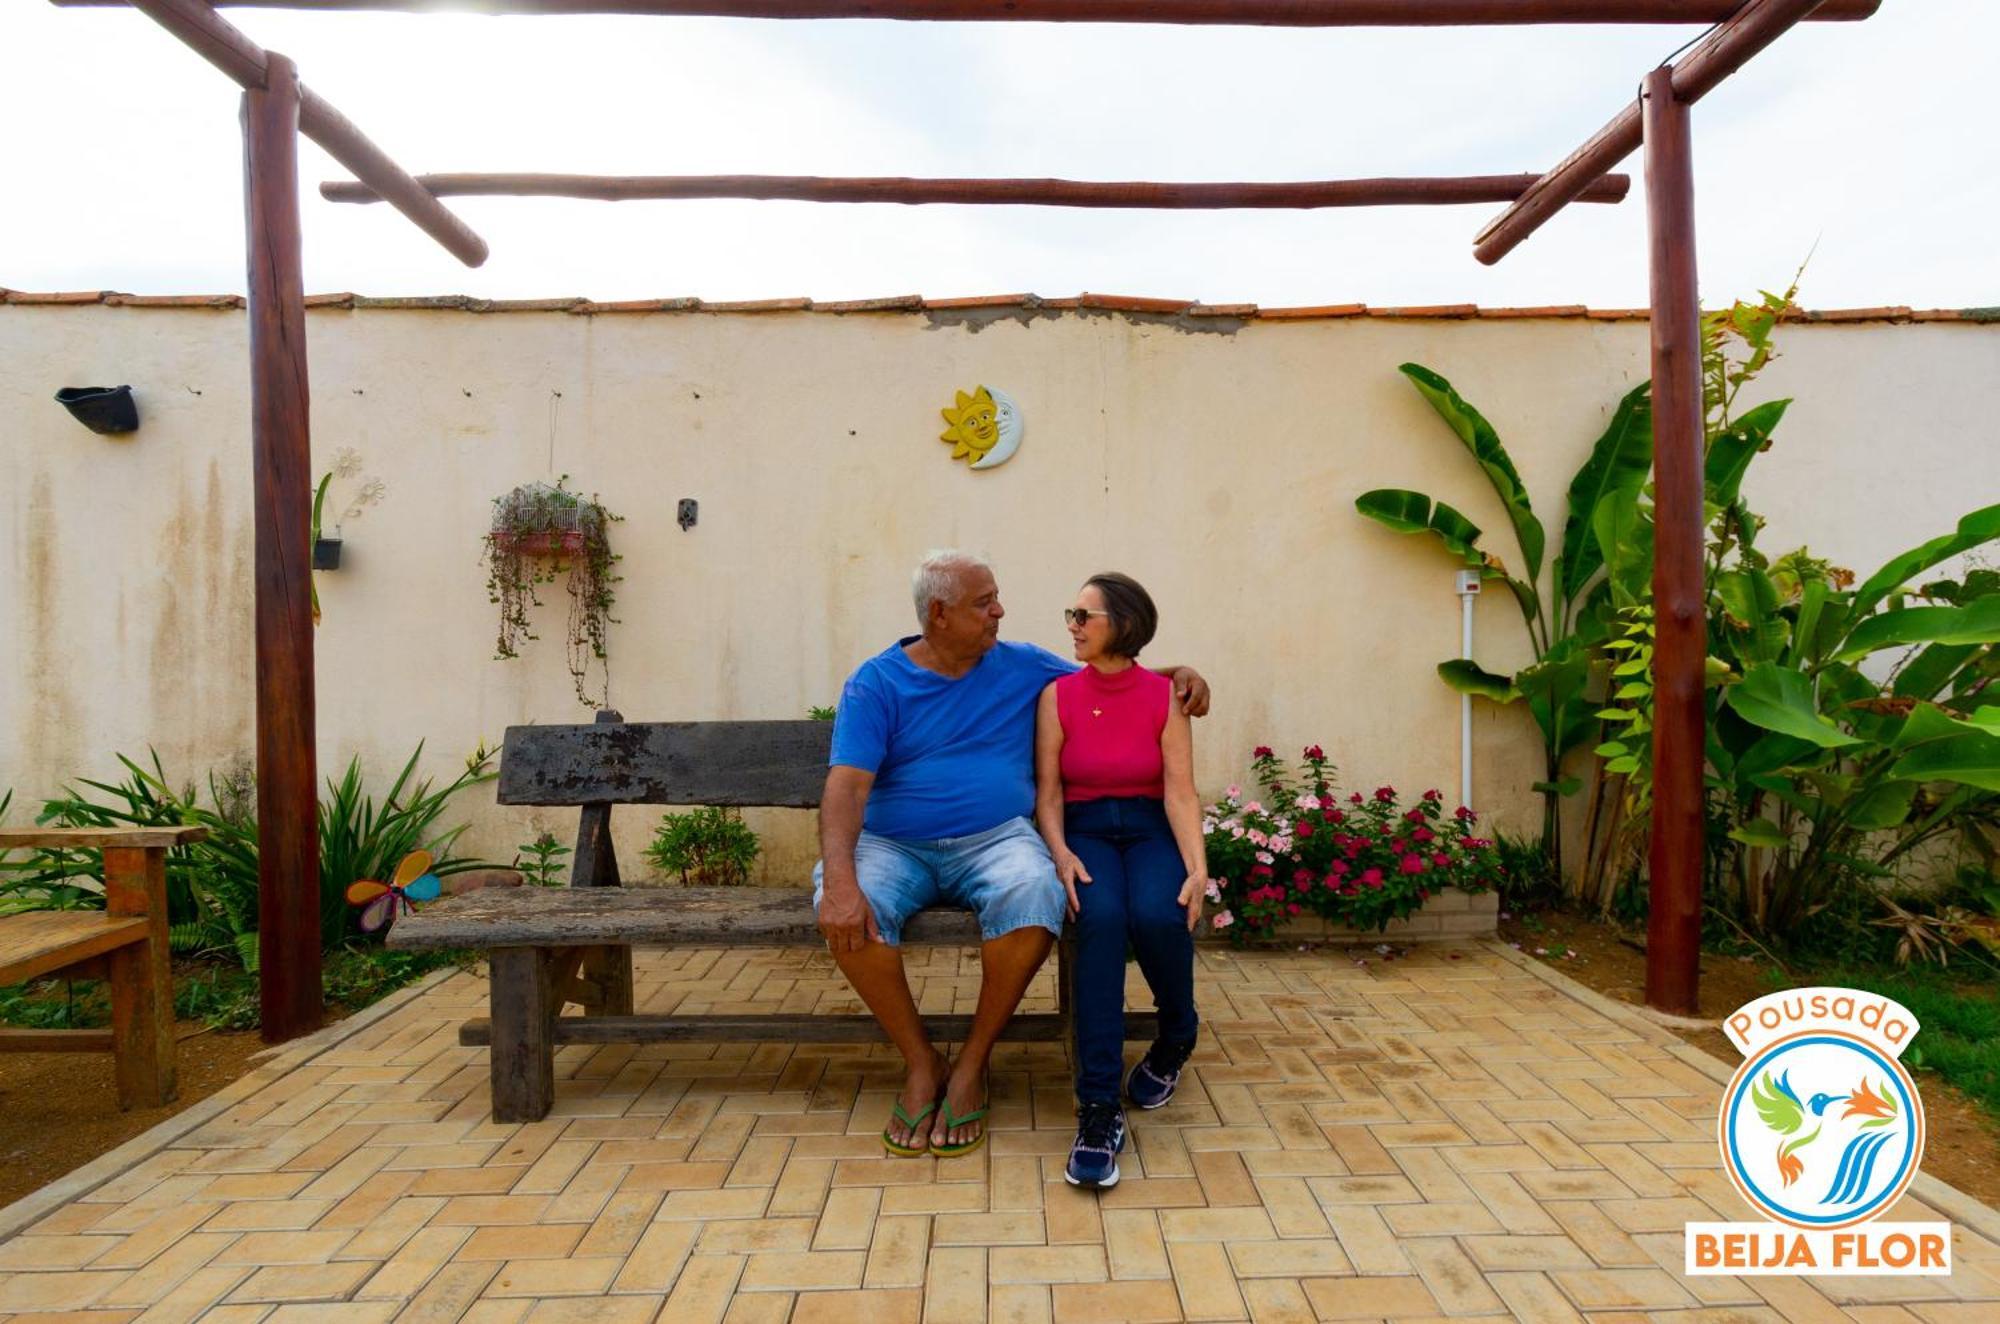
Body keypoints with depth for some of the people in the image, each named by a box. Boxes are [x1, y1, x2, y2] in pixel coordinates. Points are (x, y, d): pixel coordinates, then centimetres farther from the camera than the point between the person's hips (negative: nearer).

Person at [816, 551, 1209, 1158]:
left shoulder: (1023, 667, 8)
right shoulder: (876, 683, -2)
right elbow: (847, 786, -12)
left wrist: (1176, 674, 1)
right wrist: (841, 879, -29)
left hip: (997, 839, 1)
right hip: (894, 845, -1)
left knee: (1033, 891, -34)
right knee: (844, 909, -32)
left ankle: (972, 1063, -12)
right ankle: (921, 1062, -9)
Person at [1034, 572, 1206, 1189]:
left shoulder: (1164, 696, -2)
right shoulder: (1058, 695, 1)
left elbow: (1179, 791, -8)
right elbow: (1048, 791, -2)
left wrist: (1198, 867, -22)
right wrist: (1060, 853, -19)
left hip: (1151, 830, 0)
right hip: (1085, 831, 0)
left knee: (1157, 915, -32)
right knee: (1101, 917, -33)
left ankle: (1175, 1040, 3)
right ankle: (1099, 1109, -30)